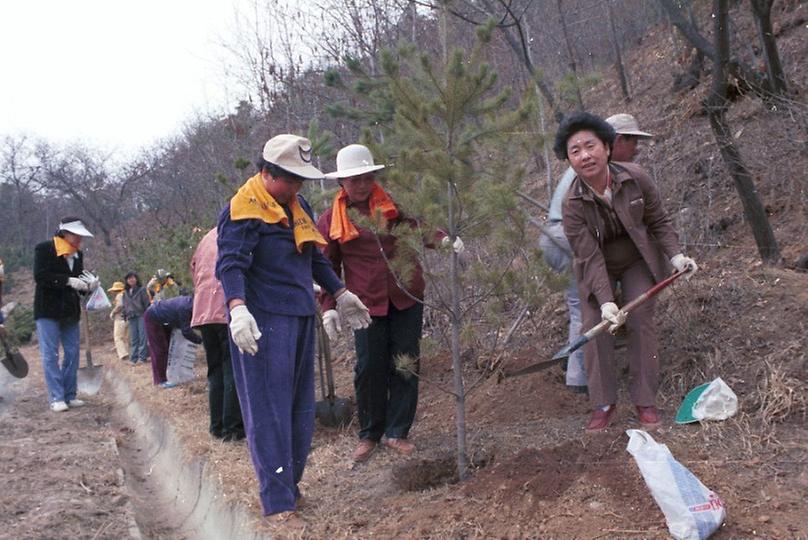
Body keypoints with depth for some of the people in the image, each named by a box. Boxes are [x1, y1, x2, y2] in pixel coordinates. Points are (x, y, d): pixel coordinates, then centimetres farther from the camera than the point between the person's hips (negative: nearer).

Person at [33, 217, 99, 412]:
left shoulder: (78, 254, 10)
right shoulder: (44, 249, -8)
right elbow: (40, 276, -20)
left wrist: (90, 286, -9)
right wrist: (68, 281, -27)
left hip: (70, 311, 7)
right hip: (48, 310, -6)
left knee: (72, 354, 7)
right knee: (50, 354, -4)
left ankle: (69, 395, 15)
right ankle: (56, 398, -3)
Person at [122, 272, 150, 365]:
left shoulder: (142, 290, 1)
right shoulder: (125, 292, 15)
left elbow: (147, 303, -2)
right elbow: (125, 305, 20)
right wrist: (125, 316, 14)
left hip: (141, 316, -4)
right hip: (131, 317, 4)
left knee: (142, 337, -6)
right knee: (133, 338, 3)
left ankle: (142, 357, -4)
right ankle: (133, 358, 3)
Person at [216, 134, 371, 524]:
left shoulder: (298, 207, 16)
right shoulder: (243, 210, -11)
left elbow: (316, 258, 27)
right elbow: (230, 264, -21)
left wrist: (340, 294, 29)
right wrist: (238, 308, -36)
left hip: (301, 319, 9)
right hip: (263, 323, -9)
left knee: (301, 409, 13)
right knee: (269, 411, -6)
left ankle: (289, 483, 26)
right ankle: (277, 503, -2)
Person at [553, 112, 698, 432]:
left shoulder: (635, 178, -22)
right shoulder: (573, 204, -27)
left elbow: (658, 221, -7)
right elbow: (590, 258, -27)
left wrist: (675, 255, -21)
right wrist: (606, 301, -36)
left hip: (638, 261, 1)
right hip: (597, 269, -1)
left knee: (641, 320, -7)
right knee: (595, 326, -9)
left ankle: (645, 401, 3)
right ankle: (603, 404, 2)